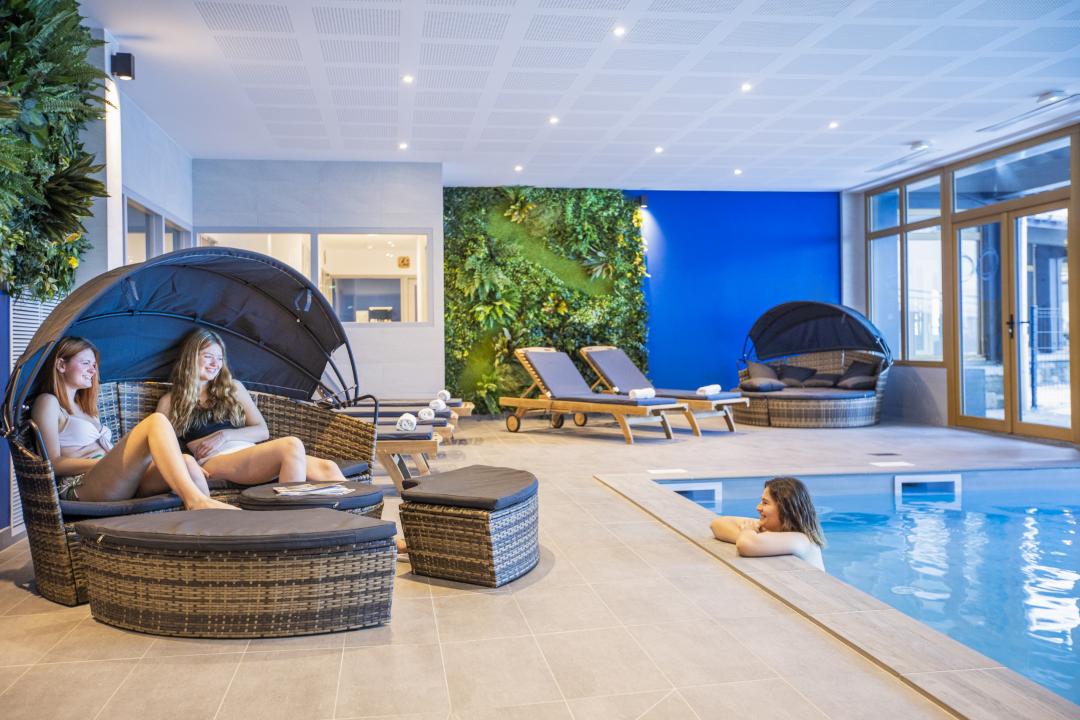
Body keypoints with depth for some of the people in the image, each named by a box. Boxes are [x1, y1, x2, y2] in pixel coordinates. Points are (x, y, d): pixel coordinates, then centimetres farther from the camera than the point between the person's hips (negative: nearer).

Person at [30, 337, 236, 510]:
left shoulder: (82, 406, 34)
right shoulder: (48, 403, 10)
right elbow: (54, 463, -3)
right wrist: (109, 461, -11)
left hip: (117, 485, 7)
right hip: (80, 487, -7)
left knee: (186, 462, -24)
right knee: (156, 421, -29)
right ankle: (195, 500, -48)